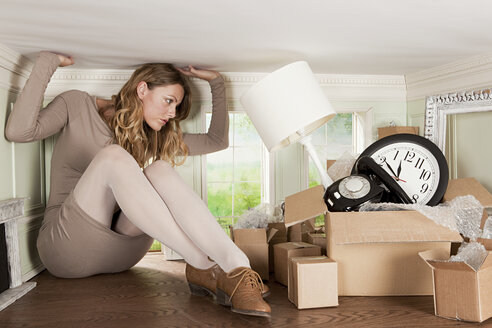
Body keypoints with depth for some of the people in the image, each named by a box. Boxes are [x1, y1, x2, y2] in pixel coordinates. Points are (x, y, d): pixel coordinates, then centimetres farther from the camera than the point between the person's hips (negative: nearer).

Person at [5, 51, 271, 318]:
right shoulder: (77, 106, 1)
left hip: (119, 252, 4)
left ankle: (236, 268, -40)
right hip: (65, 244, -4)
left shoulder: (152, 137, 14)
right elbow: (18, 131, -16)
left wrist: (216, 81, 9)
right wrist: (47, 62, -15)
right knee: (113, 157, -30)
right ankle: (204, 267, -37)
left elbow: (217, 140, 12)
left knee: (160, 171, -25)